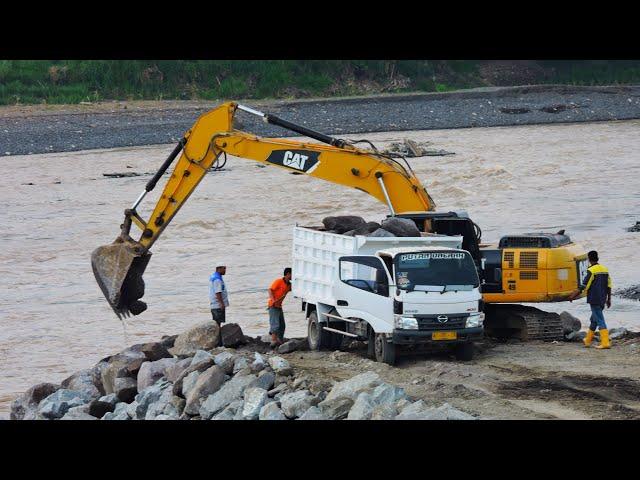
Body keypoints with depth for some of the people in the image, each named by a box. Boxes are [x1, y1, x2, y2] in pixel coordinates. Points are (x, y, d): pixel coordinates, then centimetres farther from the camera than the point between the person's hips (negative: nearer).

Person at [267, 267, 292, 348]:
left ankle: (280, 341, 22)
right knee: (275, 324, -17)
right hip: (273, 306, -9)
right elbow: (270, 290, -18)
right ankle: (273, 341, -23)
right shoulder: (279, 281, -11)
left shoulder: (289, 285, 11)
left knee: (282, 325, 13)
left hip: (279, 306, 9)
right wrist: (273, 300, -31)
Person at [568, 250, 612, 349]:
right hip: (602, 299, 8)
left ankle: (605, 343, -14)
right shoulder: (605, 269, 9)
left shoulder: (591, 271, -13)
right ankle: (587, 341, 29)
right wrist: (608, 299, 18)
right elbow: (608, 286, 12)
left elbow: (584, 286, -16)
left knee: (600, 320, -9)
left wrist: (574, 295, -9)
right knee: (594, 320, 19)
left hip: (594, 300, -8)